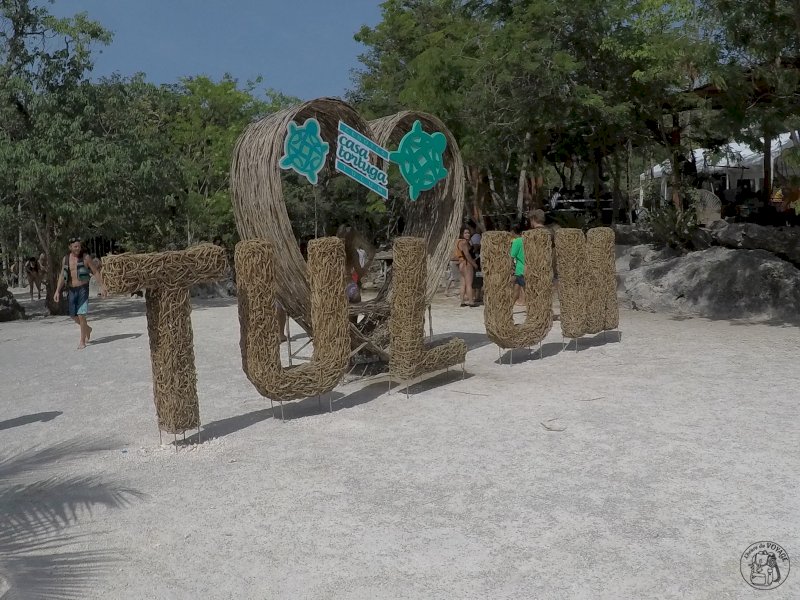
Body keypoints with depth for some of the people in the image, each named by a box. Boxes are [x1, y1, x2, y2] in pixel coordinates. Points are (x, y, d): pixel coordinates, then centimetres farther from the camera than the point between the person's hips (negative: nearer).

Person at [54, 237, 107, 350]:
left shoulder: (86, 257, -6)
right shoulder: (66, 259, 6)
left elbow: (96, 272, -4)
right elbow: (62, 276, 11)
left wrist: (102, 287, -11)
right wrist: (57, 291, 4)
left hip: (83, 289, -5)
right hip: (71, 290, 5)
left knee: (81, 315, -11)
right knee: (74, 316, 10)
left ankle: (82, 342, -2)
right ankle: (87, 329, 39)